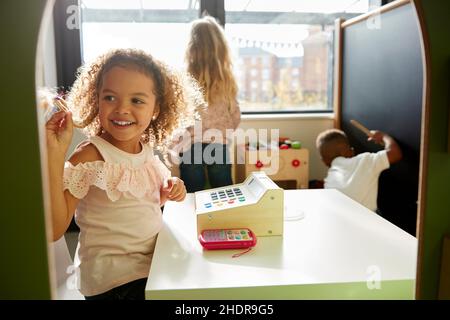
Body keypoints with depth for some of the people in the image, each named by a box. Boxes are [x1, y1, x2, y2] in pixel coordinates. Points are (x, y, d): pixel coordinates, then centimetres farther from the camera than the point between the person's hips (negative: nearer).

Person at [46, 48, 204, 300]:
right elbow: (55, 229, -25)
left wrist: (169, 191, -5)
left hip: (153, 262, 6)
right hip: (114, 281, -6)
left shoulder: (148, 149, 0)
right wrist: (55, 154, -31)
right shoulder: (90, 156, -18)